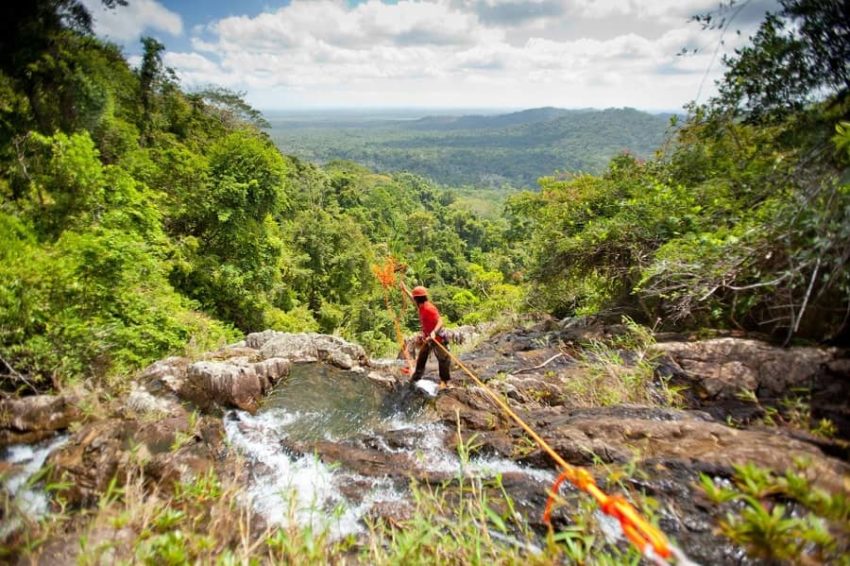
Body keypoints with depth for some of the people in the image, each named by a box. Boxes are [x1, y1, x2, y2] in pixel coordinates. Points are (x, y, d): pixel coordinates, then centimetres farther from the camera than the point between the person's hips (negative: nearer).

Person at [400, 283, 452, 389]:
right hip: (428, 338, 10)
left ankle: (444, 381, 3)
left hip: (437, 337, -10)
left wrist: (434, 332, -47)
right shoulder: (421, 306, 3)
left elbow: (440, 321, -31)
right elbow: (413, 299, 25)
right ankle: (416, 376, 30)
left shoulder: (429, 308, -25)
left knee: (443, 359, -3)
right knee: (421, 357, 17)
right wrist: (405, 290, 32)